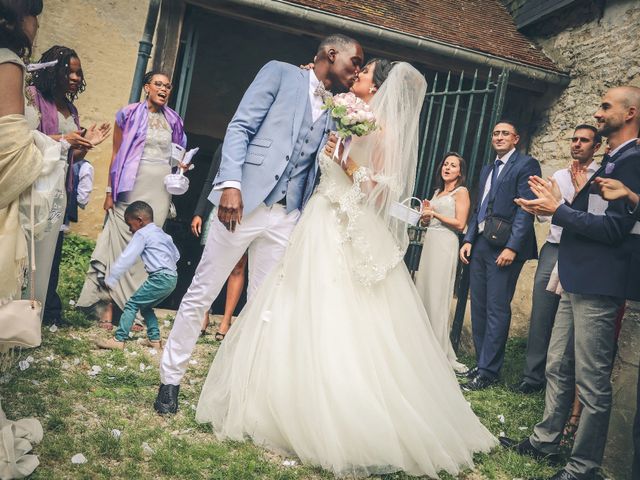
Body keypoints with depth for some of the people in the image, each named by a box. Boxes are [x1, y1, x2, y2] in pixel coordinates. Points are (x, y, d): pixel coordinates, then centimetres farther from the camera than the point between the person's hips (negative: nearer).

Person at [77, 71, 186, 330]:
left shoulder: (173, 121, 13)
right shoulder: (129, 114, 4)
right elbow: (116, 154, 2)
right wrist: (110, 192, -2)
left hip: (161, 189, 3)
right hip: (132, 185, -3)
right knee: (119, 240, -6)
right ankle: (109, 304, -1)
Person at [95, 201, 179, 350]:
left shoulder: (142, 234, -3)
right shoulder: (161, 233, 22)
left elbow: (126, 258, -8)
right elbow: (176, 255, 29)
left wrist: (110, 279, -5)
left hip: (160, 277, -9)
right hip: (172, 278, 9)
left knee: (132, 304, -4)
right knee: (145, 306, 20)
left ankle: (119, 340, -5)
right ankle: (154, 339, 17)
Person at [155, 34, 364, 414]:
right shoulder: (280, 73, 5)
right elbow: (240, 127, -6)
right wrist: (231, 183, -19)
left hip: (286, 217, 5)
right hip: (244, 202, -5)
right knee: (201, 294, 4)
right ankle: (171, 377, 19)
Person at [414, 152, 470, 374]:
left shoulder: (461, 192, -2)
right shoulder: (438, 192, 20)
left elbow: (460, 224, -11)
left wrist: (434, 214, -9)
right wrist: (426, 215, 5)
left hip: (445, 245, -7)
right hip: (429, 242, 8)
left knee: (438, 297, -8)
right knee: (424, 293, 5)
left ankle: (442, 354, -2)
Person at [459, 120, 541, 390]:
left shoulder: (526, 165, -3)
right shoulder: (487, 169, 21)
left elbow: (525, 208, -12)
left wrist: (512, 247, -19)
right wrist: (468, 240, 11)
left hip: (504, 248, -8)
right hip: (480, 246, 8)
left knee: (497, 309, -5)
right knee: (478, 307, 10)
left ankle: (489, 371, 2)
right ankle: (481, 363, 20)